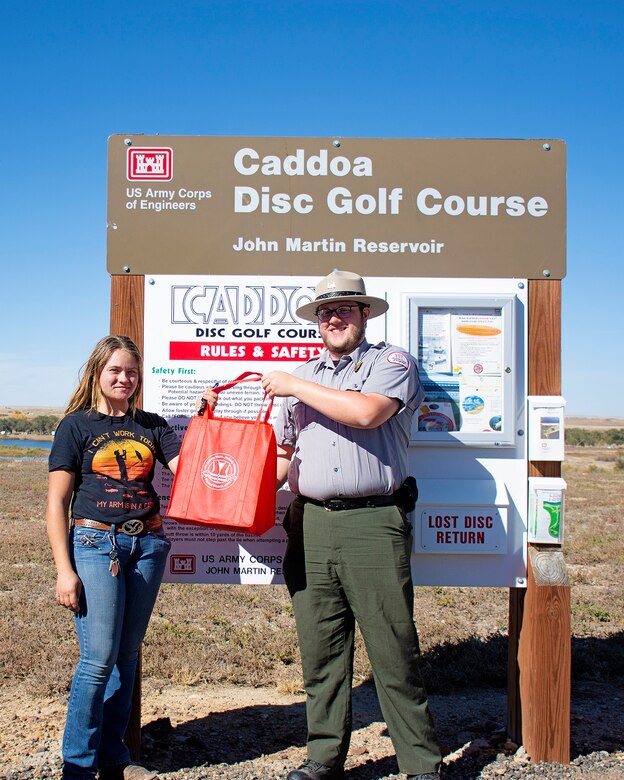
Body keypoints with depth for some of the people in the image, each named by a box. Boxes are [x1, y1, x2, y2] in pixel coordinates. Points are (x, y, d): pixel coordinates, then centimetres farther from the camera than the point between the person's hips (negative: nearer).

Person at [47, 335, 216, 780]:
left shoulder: (151, 425, 11)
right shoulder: (77, 425, 1)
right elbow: (56, 504, -2)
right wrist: (64, 569, -8)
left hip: (147, 544, 4)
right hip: (95, 543, -4)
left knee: (128, 655, 11)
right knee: (99, 658, -7)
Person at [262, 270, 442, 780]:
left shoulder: (392, 362, 5)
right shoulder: (302, 375, 21)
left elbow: (367, 412, -16)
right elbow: (283, 454, 25)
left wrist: (296, 388, -7)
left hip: (373, 523, -4)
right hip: (310, 526, 5)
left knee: (394, 652, 1)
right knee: (319, 652, 10)